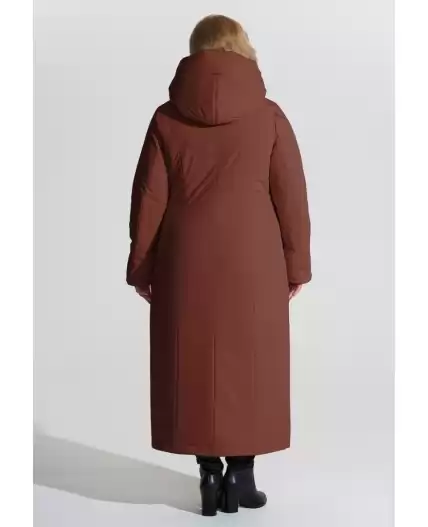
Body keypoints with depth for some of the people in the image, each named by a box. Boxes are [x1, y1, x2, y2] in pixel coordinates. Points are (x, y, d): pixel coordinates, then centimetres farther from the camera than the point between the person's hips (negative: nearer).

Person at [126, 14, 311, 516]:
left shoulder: (167, 117, 0)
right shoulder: (268, 115, -2)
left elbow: (148, 197, 0)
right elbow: (291, 196, -2)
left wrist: (141, 267, 8)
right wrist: (296, 264, 6)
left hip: (186, 263, 1)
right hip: (252, 263, -1)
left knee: (195, 366, 9)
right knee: (249, 365, 10)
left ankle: (210, 474, 15)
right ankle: (240, 474, 14)